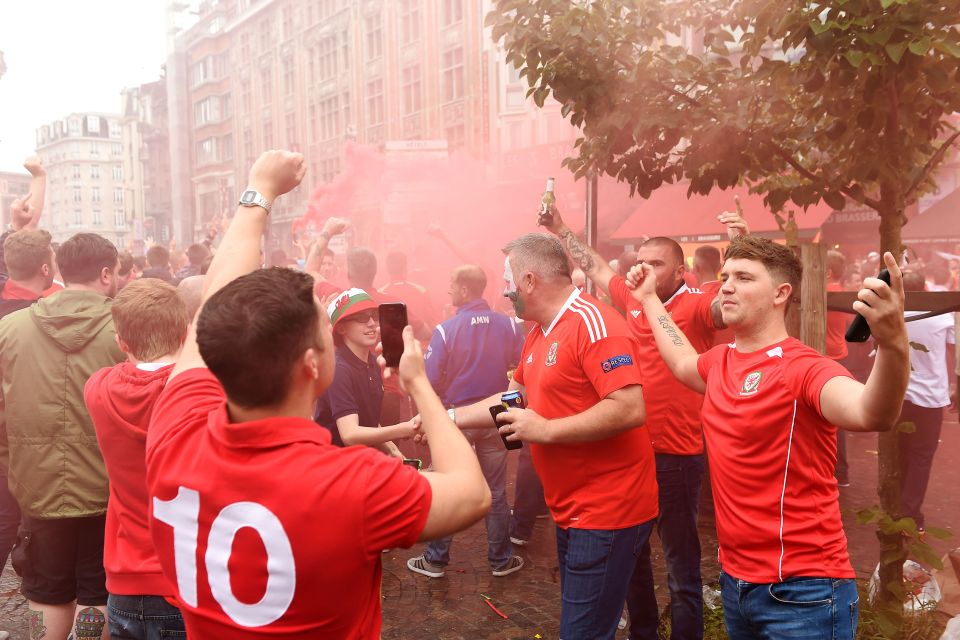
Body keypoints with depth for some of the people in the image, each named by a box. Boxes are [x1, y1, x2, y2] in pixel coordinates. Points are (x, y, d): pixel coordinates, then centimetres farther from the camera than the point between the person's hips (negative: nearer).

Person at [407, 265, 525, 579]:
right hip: (495, 417, 3)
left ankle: (435, 560, 22)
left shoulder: (445, 329, -16)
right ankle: (501, 559, 26)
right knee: (495, 491, 14)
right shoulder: (508, 325, -8)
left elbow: (430, 379, -17)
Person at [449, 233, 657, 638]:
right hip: (572, 510, 10)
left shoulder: (593, 322, -20)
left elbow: (629, 409, -29)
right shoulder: (538, 335, 10)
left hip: (607, 513, -10)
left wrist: (544, 430, -23)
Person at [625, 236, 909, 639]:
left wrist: (893, 344, -56)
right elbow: (683, 363, 27)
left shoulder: (803, 368, -19)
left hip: (801, 590, -7)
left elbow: (870, 414, -38)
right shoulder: (720, 361, 4)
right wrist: (649, 298, 33)